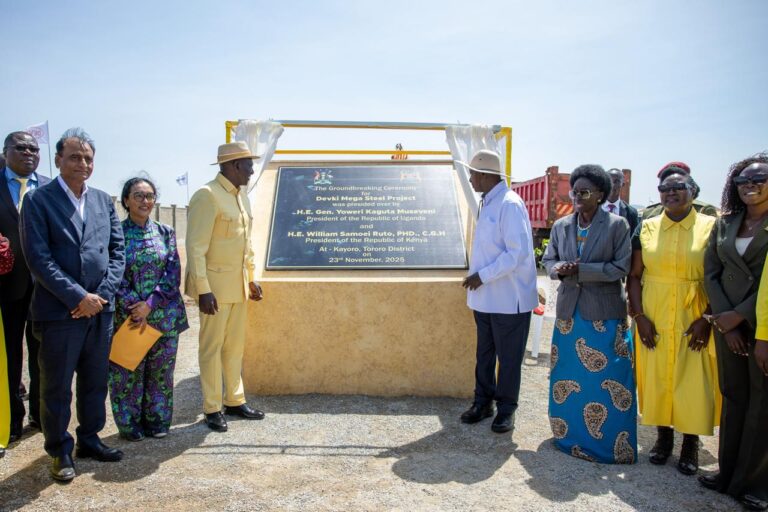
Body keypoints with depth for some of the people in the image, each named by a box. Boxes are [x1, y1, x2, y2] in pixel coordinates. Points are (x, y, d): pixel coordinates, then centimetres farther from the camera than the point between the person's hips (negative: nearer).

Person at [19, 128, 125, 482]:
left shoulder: (103, 200, 10)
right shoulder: (38, 200, -4)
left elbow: (117, 251, 8)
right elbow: (38, 258, -11)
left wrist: (103, 294, -5)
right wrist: (78, 297, -15)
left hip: (100, 308, 4)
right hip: (59, 312, -4)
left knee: (95, 382, 15)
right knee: (57, 386, 8)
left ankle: (89, 439, 32)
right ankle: (60, 450, 24)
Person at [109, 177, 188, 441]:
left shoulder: (165, 233, 5)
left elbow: (173, 274, -1)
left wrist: (150, 305, -12)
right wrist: (134, 308, -15)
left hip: (165, 315, 2)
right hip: (128, 316, -2)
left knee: (160, 370, 10)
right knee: (128, 371, 5)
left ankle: (157, 420, 25)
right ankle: (129, 424, 23)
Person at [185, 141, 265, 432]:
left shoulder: (241, 194, 12)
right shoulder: (207, 196, -13)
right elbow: (196, 247, -16)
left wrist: (251, 278, 16)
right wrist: (203, 289, -20)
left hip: (238, 284, 8)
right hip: (215, 285, -8)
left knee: (235, 345, 14)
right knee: (212, 347, 4)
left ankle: (234, 401, 27)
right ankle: (212, 408, 17)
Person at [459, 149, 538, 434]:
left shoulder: (509, 205, -17)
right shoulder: (488, 203, 10)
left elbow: (518, 252, -23)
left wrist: (482, 275, -19)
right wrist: (477, 277, 11)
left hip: (508, 299, -8)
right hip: (485, 297, 8)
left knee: (508, 357, 7)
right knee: (484, 354, 17)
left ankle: (506, 408, 23)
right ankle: (483, 402, 31)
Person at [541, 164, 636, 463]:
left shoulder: (616, 225, -6)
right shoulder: (561, 226, 6)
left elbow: (621, 268, -11)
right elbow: (548, 260, 11)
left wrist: (579, 270, -18)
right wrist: (559, 268, -13)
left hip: (604, 314, -4)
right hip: (569, 311, 4)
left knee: (607, 381, 2)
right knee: (567, 379, 13)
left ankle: (609, 445, 18)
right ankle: (571, 436, 31)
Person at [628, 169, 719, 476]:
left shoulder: (710, 228, -2)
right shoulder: (647, 228, 4)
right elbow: (634, 276, 3)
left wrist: (707, 318, -11)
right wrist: (639, 316, -6)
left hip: (694, 322, -2)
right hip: (654, 322, 2)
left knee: (693, 383, 3)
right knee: (657, 379, 9)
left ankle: (690, 444, 21)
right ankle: (663, 437, 26)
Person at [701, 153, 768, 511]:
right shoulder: (725, 223, 9)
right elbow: (711, 273, 7)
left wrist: (739, 314, -12)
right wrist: (724, 319, -2)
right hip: (728, 323, 4)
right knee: (733, 398, 12)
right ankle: (729, 473, 23)